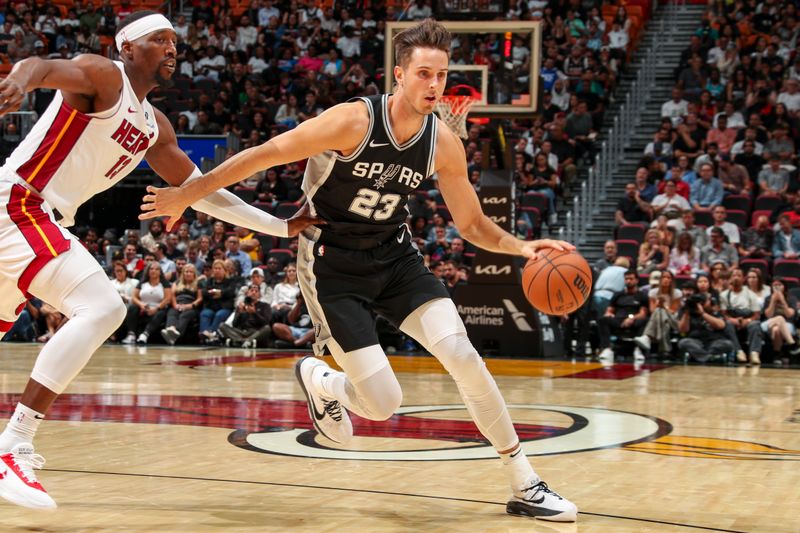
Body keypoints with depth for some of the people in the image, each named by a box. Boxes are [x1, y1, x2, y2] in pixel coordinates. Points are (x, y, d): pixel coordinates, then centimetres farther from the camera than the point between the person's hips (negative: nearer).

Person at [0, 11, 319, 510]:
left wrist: (280, 227, 17)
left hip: (45, 221, 10)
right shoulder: (103, 76, -9)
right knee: (102, 307, -21)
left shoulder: (154, 126, 16)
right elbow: (42, 66, -30)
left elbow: (202, 191, 22)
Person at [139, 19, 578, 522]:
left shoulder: (444, 144, -9)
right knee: (383, 404, -11)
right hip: (333, 267, -4)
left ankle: (526, 485, -4)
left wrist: (522, 247, -16)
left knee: (464, 357, -15)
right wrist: (187, 194, -12)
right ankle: (319, 379, 26)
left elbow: (472, 224, 3)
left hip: (395, 256, 4)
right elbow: (264, 154, -17)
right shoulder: (354, 121, -24)